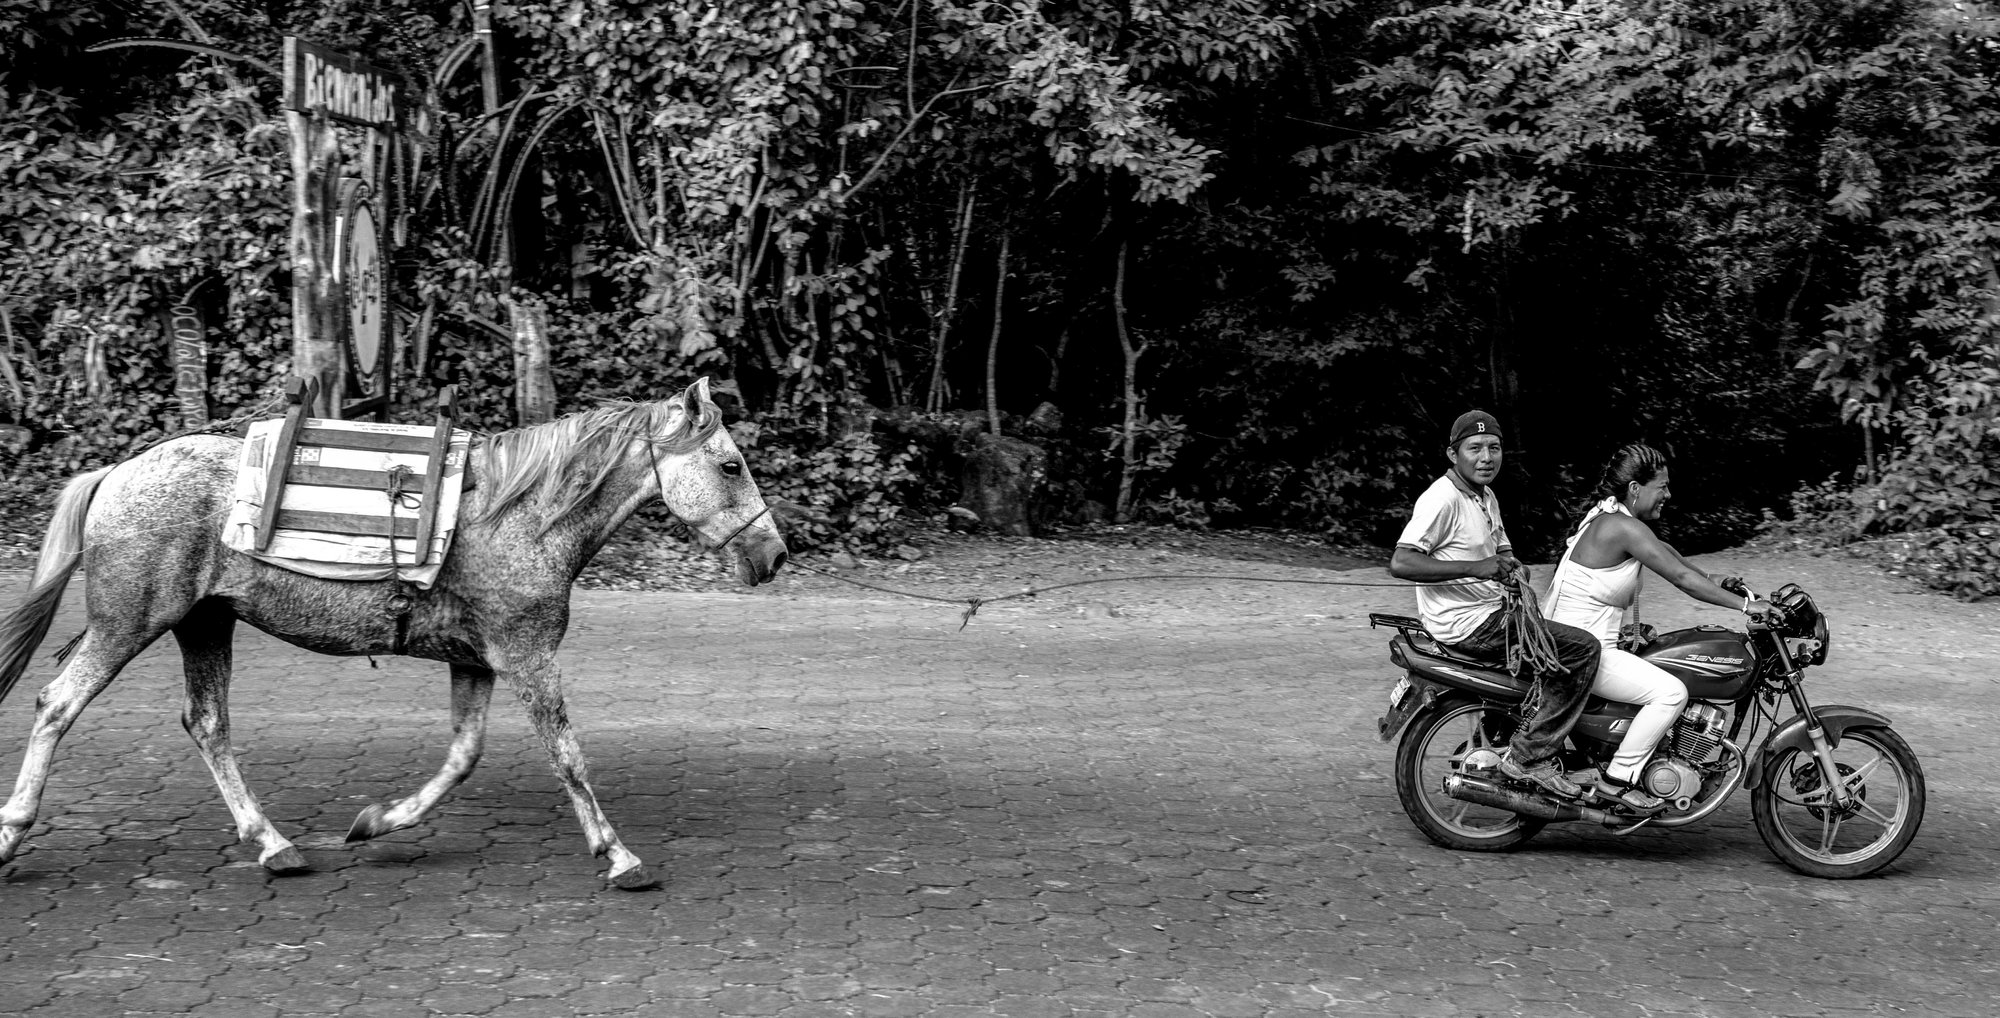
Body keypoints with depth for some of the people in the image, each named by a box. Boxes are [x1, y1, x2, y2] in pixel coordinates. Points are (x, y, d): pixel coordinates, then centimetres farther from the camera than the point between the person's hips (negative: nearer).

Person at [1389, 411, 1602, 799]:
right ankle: (1529, 757, -12)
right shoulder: (1443, 498, -17)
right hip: (1467, 625, -10)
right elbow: (1400, 563, -26)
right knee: (1582, 648, -16)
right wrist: (1474, 568, -30)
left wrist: (1513, 567, -2)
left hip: (1492, 612, 10)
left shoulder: (1486, 498, 15)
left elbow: (1501, 552, 23)